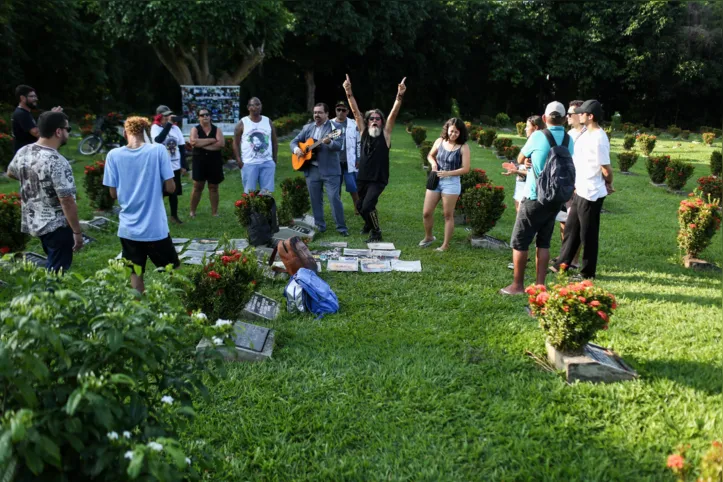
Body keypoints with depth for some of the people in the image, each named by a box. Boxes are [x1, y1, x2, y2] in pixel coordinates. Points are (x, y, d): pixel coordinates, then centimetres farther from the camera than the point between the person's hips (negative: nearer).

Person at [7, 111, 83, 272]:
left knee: (51, 267, 25)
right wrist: (77, 232, -17)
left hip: (33, 222, 8)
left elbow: (11, 172, 21)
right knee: (56, 272, 4)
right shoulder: (57, 162, -25)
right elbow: (67, 201, -25)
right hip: (57, 226, -8)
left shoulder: (23, 152, 0)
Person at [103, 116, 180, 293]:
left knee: (135, 275, 13)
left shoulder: (114, 155, -4)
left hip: (128, 228, 2)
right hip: (155, 227, -2)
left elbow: (114, 193, 1)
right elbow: (170, 187, -7)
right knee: (174, 271, 16)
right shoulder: (158, 150, -9)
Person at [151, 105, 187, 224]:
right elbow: (158, 139, -30)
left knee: (174, 192, 14)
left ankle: (174, 215, 28)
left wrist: (183, 165, 4)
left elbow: (182, 146, 7)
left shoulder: (175, 128, 4)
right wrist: (168, 124, -26)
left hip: (175, 166, 4)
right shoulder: (155, 127, -8)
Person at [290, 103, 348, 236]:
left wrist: (329, 142, -37)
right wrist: (296, 149, -8)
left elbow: (339, 145, -16)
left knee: (335, 198, -8)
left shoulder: (334, 127, -3)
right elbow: (294, 141, 14)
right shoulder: (307, 127, 12)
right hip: (312, 169, 5)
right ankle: (319, 226, 22)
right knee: (315, 200, 10)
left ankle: (341, 227, 0)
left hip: (330, 170, -5)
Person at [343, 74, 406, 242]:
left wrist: (399, 96, -29)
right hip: (363, 177, 5)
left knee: (368, 205, -19)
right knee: (360, 206, 19)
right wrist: (349, 93, -14)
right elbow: (355, 111, -4)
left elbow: (393, 114, -16)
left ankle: (376, 232, 2)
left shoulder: (385, 133, -4)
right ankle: (369, 223, 50)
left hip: (379, 179, -5)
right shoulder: (363, 132, 2)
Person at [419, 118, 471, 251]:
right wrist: (433, 163, -5)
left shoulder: (463, 147, -11)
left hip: (451, 183, -4)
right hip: (435, 180, 4)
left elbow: (466, 169, -12)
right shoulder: (440, 141, 1)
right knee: (426, 213, 7)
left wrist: (448, 173, -21)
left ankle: (446, 245, 16)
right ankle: (428, 237, 32)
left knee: (448, 215, 4)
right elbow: (430, 155, 17)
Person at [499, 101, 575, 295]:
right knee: (544, 243, 13)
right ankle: (540, 285, 13)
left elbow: (520, 159, 5)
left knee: (519, 242, 3)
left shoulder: (538, 136, -11)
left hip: (534, 198, -5)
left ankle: (517, 285, 7)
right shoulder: (569, 140, 4)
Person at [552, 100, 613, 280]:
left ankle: (588, 272, 17)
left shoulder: (599, 139, -21)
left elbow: (606, 170, -18)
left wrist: (609, 185, -2)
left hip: (591, 194, -9)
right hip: (580, 191, 9)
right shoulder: (586, 133, 8)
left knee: (588, 235, 4)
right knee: (571, 230, 18)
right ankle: (562, 265, 30)